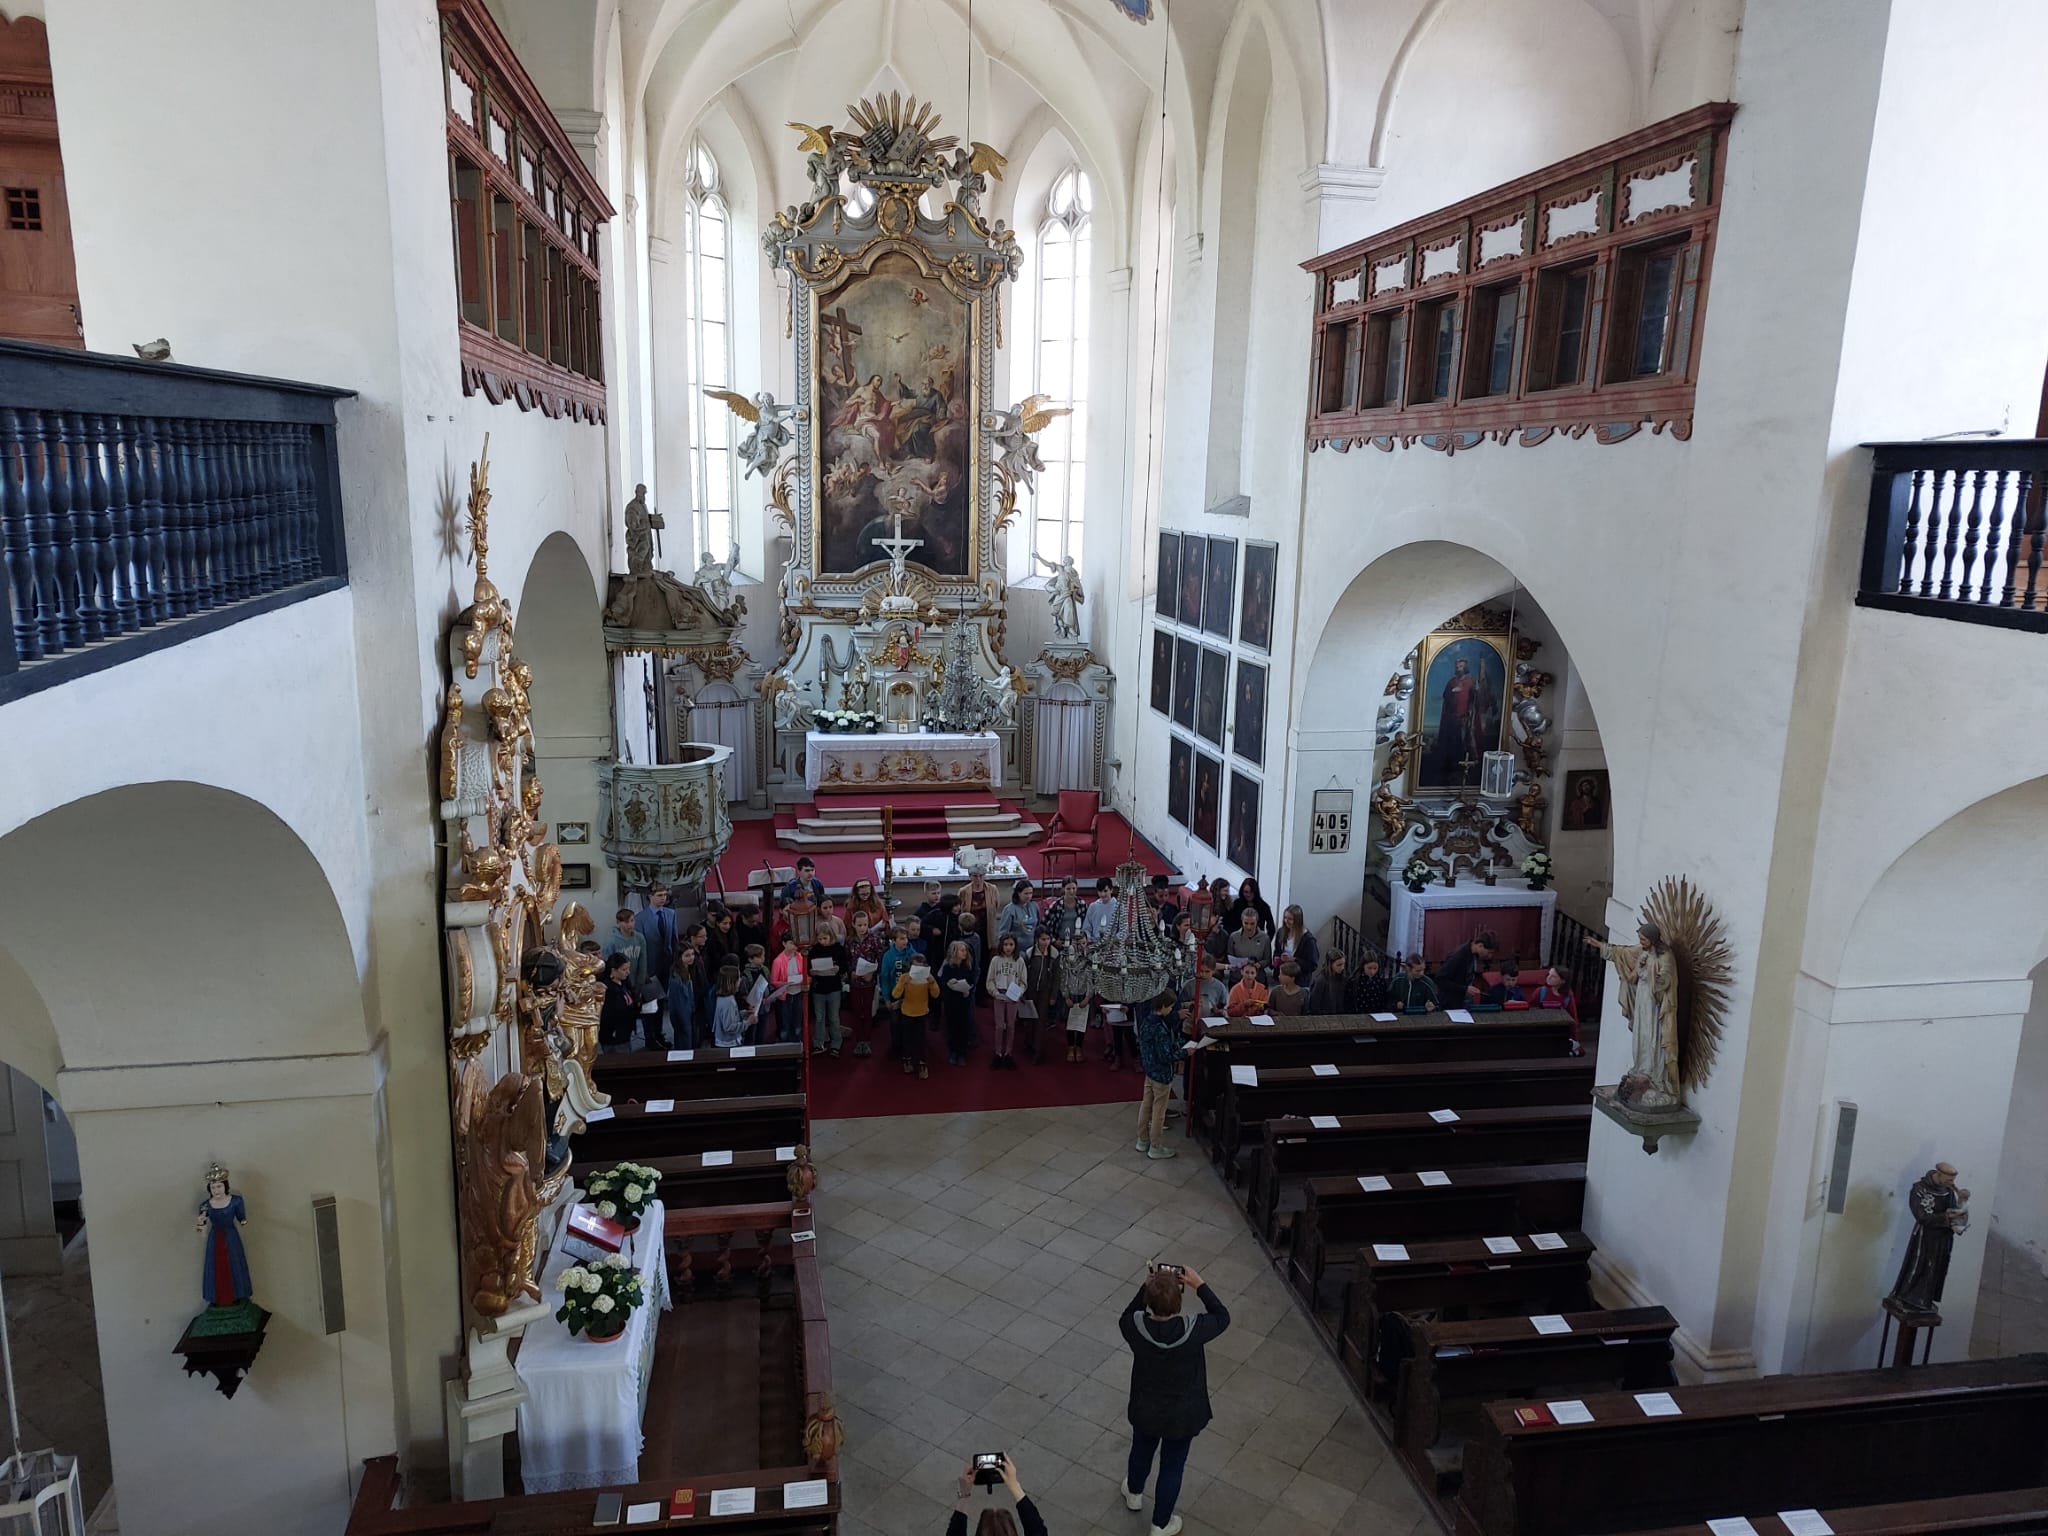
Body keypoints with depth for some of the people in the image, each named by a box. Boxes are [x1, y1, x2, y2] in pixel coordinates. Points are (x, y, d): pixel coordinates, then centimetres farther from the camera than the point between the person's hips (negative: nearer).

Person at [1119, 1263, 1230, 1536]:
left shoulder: (1136, 1327, -29)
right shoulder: (1192, 1331, -34)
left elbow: (1125, 1318, -3)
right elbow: (1222, 1317, -13)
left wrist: (1146, 1286, -10)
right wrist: (1199, 1284, -13)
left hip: (1144, 1411, 2)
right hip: (1182, 1415, -2)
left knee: (1141, 1452, 32)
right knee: (1172, 1467, 23)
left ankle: (1134, 1494, 60)